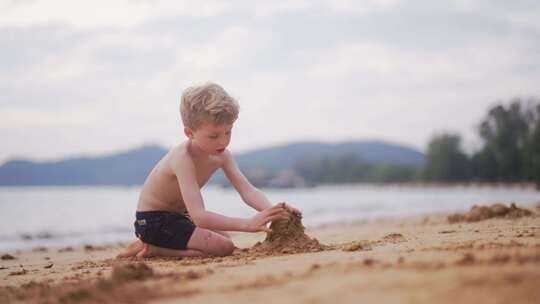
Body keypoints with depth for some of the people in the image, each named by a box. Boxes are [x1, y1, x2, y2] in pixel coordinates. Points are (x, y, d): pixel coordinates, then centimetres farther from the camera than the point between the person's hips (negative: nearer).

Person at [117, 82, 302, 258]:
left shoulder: (221, 155, -7)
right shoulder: (183, 158, -32)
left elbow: (248, 191, -16)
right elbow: (199, 216, -41)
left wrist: (271, 211, -38)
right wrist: (248, 223, -51)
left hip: (178, 216, 9)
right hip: (153, 220, -9)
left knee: (224, 239, 23)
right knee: (224, 247, -17)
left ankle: (154, 247, 17)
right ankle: (152, 250, -10)